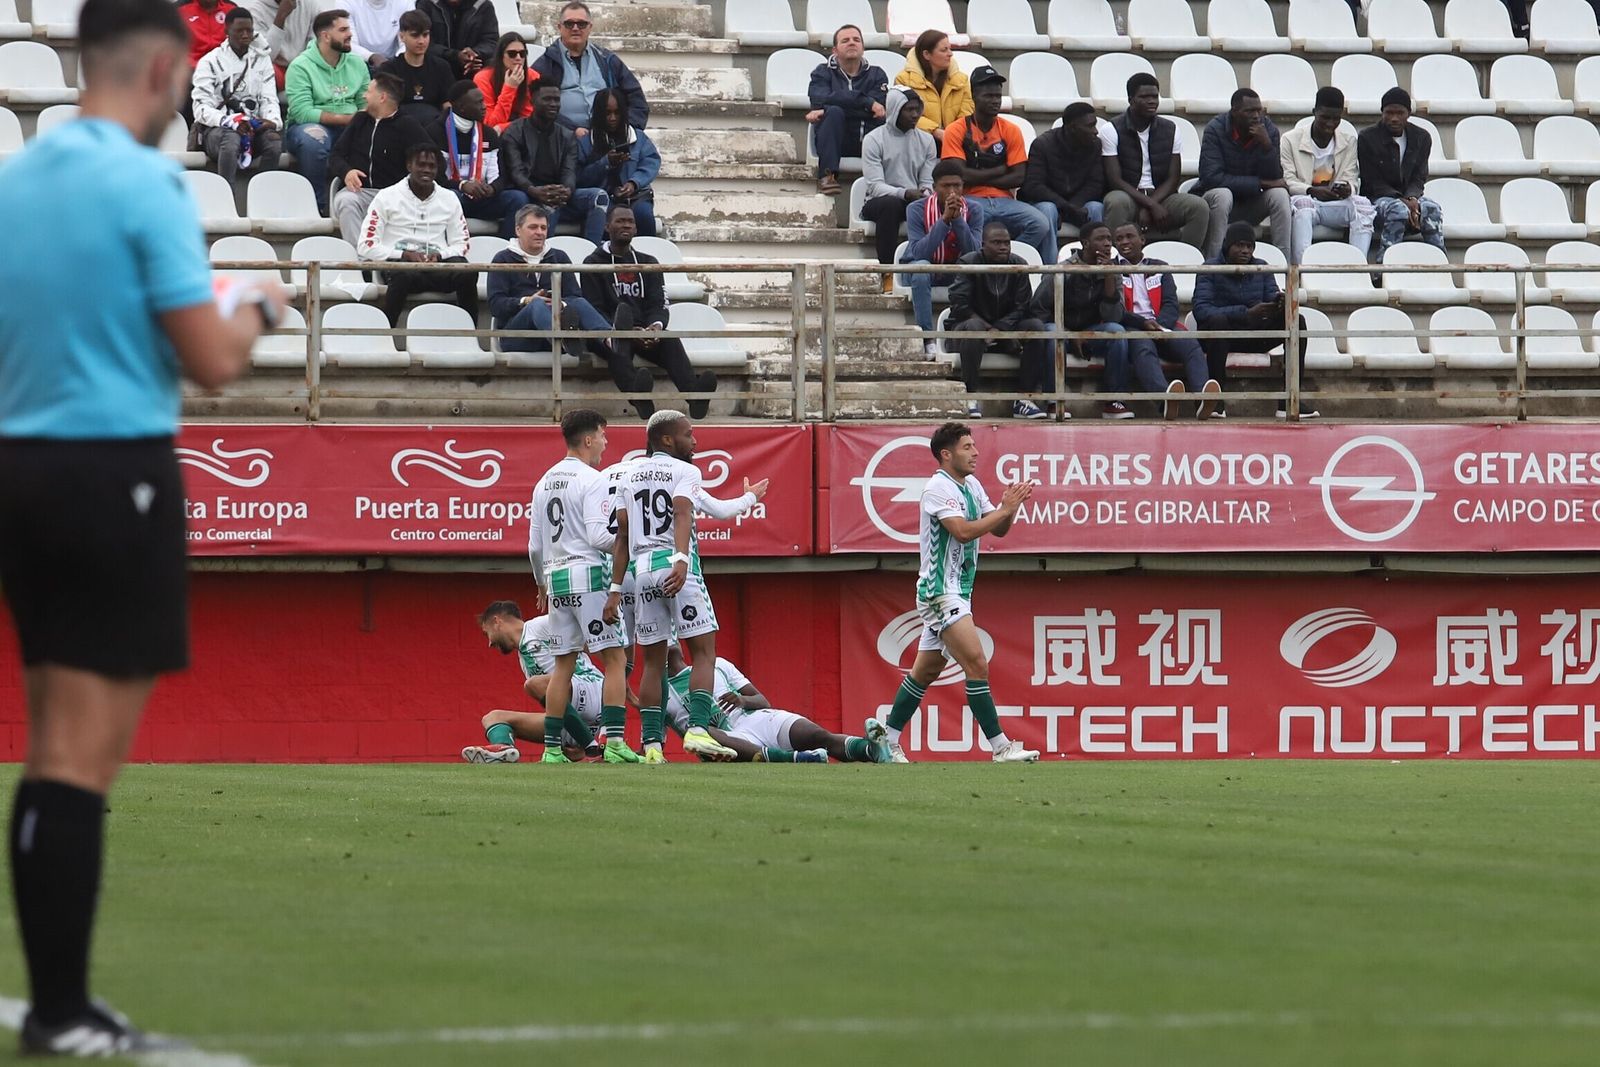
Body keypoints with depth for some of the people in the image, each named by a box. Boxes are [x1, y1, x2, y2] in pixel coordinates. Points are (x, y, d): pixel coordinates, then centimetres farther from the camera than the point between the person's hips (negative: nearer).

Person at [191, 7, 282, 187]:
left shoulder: (262, 61, 16)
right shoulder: (210, 62, 2)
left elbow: (269, 99, 9)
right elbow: (201, 108, -6)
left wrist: (272, 120, -16)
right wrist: (230, 122, -24)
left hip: (254, 126, 3)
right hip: (216, 128, -3)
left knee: (274, 141, -31)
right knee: (231, 140, -38)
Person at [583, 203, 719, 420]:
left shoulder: (648, 263, 22)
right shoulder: (594, 263, 12)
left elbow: (659, 305, 9)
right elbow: (595, 311, 1)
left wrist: (657, 325, -16)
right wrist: (626, 330, -17)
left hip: (646, 333, 3)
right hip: (610, 335, -3)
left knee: (670, 340, -32)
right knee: (623, 310, -38)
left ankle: (694, 394, -62)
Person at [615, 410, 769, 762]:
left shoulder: (630, 475, 15)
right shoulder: (684, 472, -1)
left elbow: (622, 535, 15)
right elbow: (682, 515, -19)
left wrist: (617, 586, 19)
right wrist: (692, 550, -31)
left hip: (642, 568, 6)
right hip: (675, 565, -6)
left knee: (653, 661, 9)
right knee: (704, 652, -3)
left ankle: (651, 744, 4)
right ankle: (697, 729, -19)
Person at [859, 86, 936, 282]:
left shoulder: (926, 140, 10)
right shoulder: (874, 139, -4)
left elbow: (928, 183, 6)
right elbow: (876, 186, -13)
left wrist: (924, 194, -19)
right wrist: (905, 194, -30)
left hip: (916, 201, 3)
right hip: (877, 203, -3)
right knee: (890, 204, -39)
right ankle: (889, 275, -38)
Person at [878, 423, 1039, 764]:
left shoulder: (971, 486, 12)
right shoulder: (938, 487, -15)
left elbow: (998, 530, 13)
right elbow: (963, 531, -26)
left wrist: (1010, 506, -6)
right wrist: (1005, 509, -22)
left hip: (956, 592, 10)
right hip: (940, 592, -10)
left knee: (925, 670, 13)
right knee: (976, 664, -14)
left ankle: (887, 740, 19)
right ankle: (1000, 747, -15)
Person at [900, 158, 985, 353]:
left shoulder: (973, 209, -10)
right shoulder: (917, 210, -16)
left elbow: (974, 253, -21)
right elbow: (919, 253, -29)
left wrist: (958, 218, -31)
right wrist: (944, 219, -35)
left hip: (955, 270, 2)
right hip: (923, 269, -2)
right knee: (921, 268, -37)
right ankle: (928, 339, -37)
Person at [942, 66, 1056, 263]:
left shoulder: (1011, 131, 11)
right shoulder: (957, 131, 3)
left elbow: (1019, 178, 3)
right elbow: (960, 175, -8)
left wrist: (978, 178, -4)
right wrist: (1001, 170, 0)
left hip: (1004, 201, 4)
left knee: (1041, 224, -25)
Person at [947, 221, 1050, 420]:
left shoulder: (1018, 265, 1)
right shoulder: (968, 263, -8)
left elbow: (1022, 307, -6)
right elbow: (959, 306, -16)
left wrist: (999, 329, -21)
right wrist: (986, 327, -20)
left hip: (1006, 328, 4)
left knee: (1036, 327, -23)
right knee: (973, 327, -38)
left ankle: (1024, 398, -25)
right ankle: (970, 398, -39)